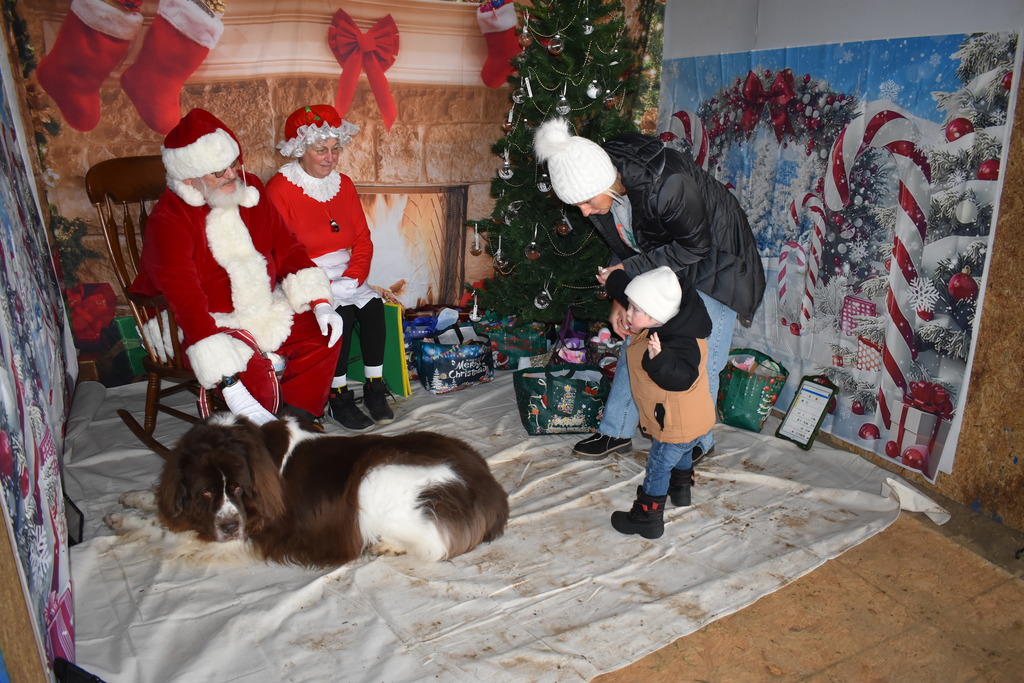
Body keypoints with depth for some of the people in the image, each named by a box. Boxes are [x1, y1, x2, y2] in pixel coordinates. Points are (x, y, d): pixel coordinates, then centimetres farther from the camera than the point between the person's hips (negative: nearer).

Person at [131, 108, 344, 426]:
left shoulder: (249, 188, 0)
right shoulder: (168, 220, -21)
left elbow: (287, 248, 6)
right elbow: (186, 303, -30)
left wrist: (320, 302, -11)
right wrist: (229, 386, -38)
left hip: (264, 310, 7)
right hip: (209, 324, -7)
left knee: (323, 333, -9)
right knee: (252, 369, -32)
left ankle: (295, 415, 4)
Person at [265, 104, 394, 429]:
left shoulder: (343, 184, 11)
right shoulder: (279, 189, -8)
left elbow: (363, 239, 9)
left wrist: (354, 276, -10)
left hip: (344, 276, 5)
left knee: (373, 305, -22)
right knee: (342, 313, -30)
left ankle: (375, 388, -12)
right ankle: (338, 397, -17)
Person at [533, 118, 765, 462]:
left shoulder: (667, 184, -39)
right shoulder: (600, 186, -16)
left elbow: (695, 246, -26)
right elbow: (623, 247, -1)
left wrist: (630, 269, -26)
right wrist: (620, 298, -8)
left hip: (711, 261, -6)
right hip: (658, 260, 7)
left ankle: (698, 441, 20)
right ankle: (616, 432, 22)